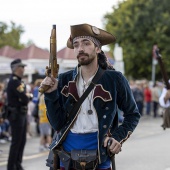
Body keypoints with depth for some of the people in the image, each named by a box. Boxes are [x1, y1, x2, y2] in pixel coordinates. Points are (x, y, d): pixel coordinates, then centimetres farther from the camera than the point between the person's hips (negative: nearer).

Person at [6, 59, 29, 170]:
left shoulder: (20, 81, 14)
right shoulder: (14, 81, -18)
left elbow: (25, 98, 13)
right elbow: (25, 99, -24)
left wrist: (26, 97, -7)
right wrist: (27, 96, -4)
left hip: (23, 114, 10)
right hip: (16, 115, -10)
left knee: (22, 141, 14)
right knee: (16, 142, -5)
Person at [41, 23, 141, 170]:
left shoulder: (114, 79, -5)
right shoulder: (64, 80, 1)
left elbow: (133, 114, 7)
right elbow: (58, 125, -1)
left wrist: (118, 138, -7)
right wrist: (51, 95, -13)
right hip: (66, 157, 2)